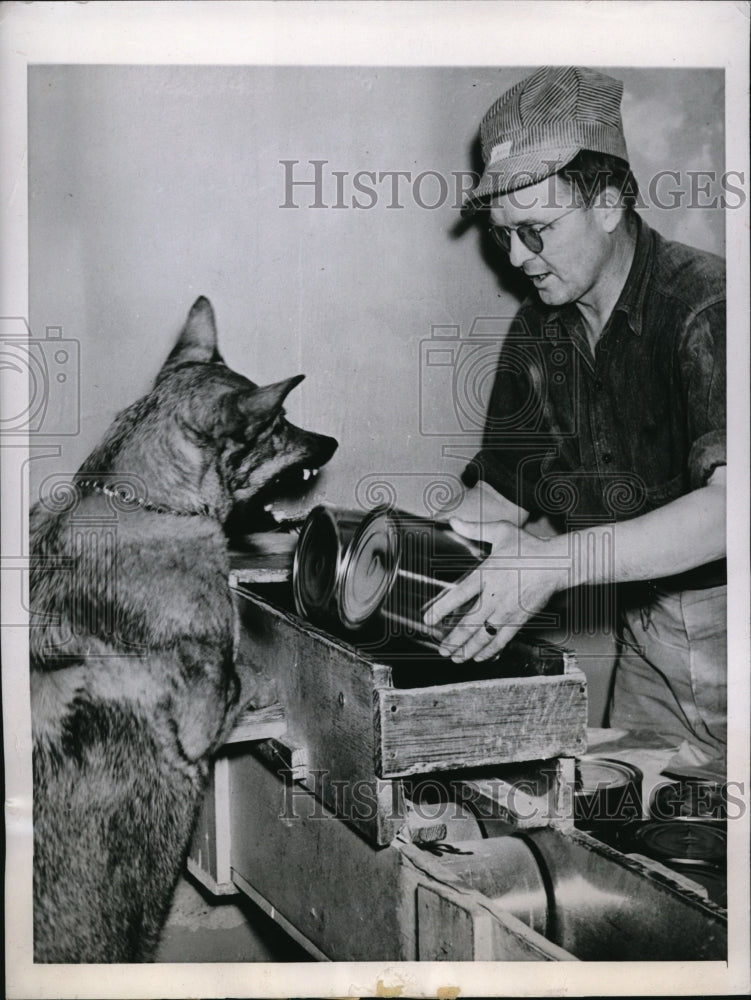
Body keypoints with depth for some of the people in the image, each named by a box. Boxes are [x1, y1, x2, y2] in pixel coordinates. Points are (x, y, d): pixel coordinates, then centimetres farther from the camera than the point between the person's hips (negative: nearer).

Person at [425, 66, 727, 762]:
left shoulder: (705, 305, -18)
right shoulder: (536, 331, 4)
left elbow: (728, 506, -32)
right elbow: (496, 502, 7)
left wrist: (558, 561, -38)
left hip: (726, 624, -5)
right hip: (647, 635, 5)